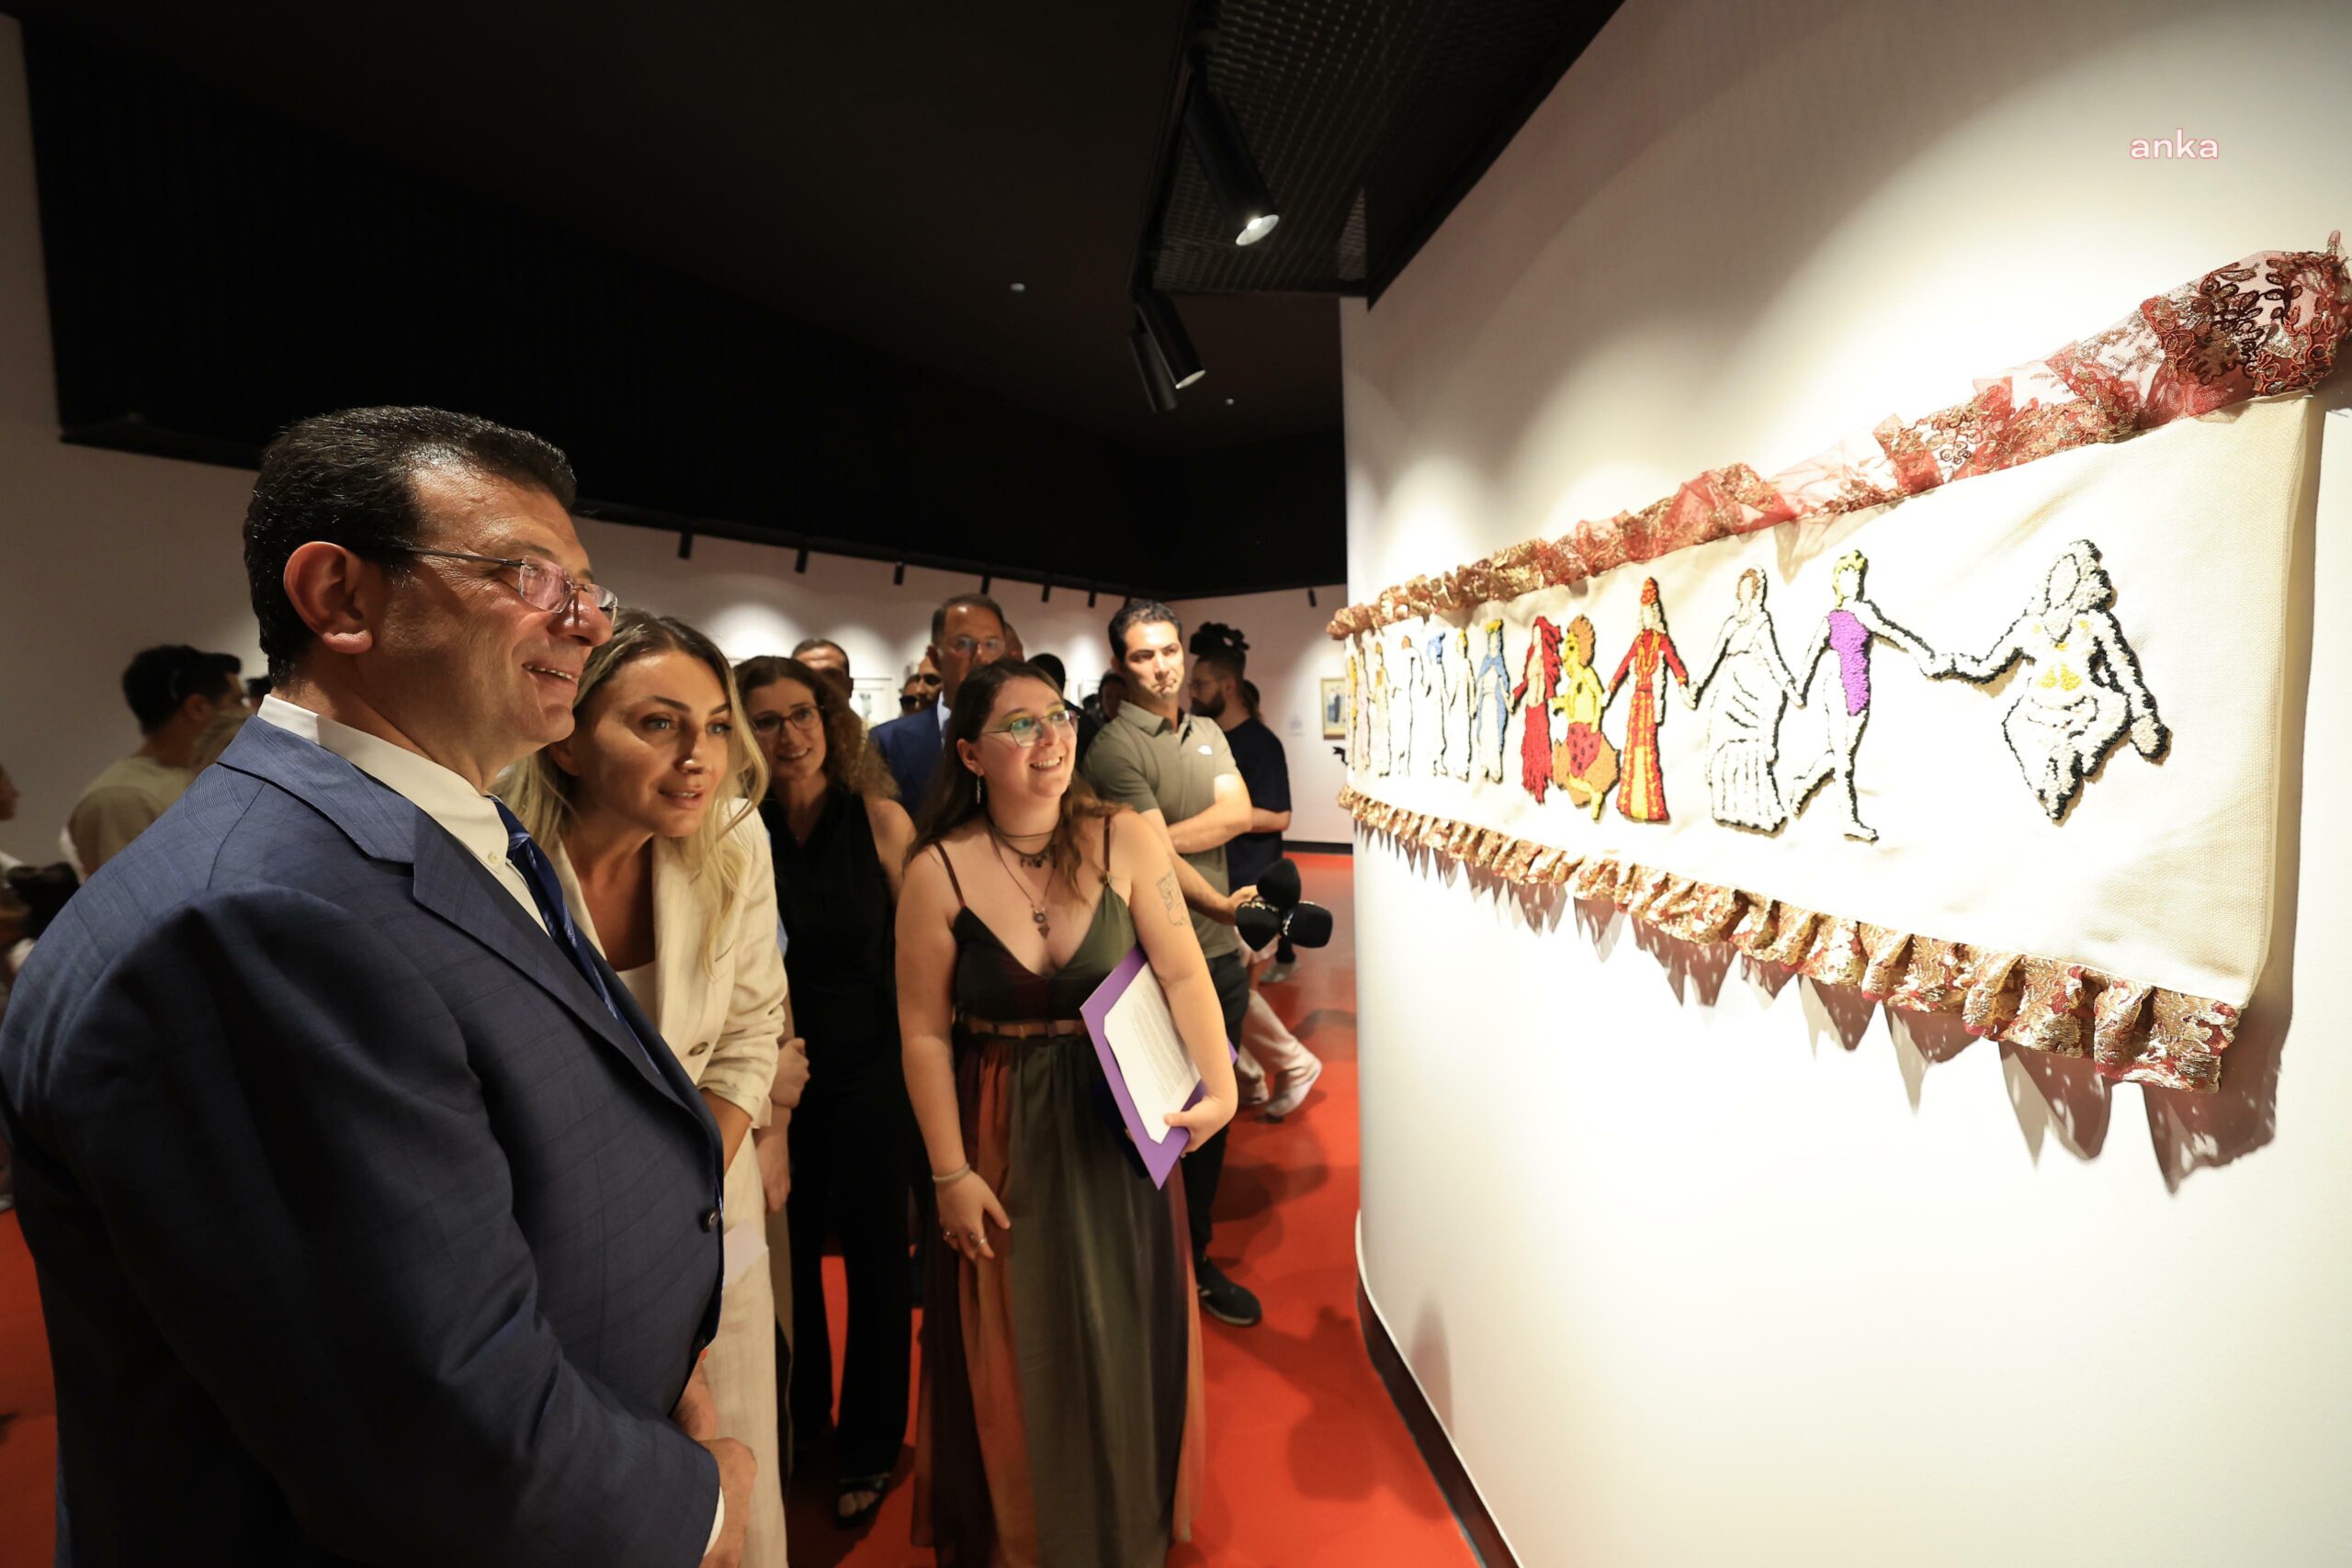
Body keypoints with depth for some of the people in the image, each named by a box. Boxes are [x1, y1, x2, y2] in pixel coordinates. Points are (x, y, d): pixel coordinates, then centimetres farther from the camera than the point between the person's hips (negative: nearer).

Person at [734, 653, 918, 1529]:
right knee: (784, 1248, 18)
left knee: (872, 1251, 12)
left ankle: (870, 1446, 37)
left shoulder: (879, 818, -11)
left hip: (869, 1066, -2)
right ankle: (795, 1419, 46)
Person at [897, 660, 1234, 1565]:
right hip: (1003, 1141, -1)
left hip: (1118, 1128, 1)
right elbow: (925, 1034, -8)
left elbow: (1183, 976, -12)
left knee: (1126, 1337, 18)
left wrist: (1219, 1086, -23)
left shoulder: (1126, 840, -10)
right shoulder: (938, 872, -11)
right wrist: (951, 1174, -7)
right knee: (1018, 1353, 16)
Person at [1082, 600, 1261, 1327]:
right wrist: (1226, 906, -5)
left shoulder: (1208, 733, 12)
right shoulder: (1114, 746, -11)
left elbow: (1238, 814, -3)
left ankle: (1197, 1257, 34)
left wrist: (1160, 837, -15)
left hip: (1222, 953, 7)